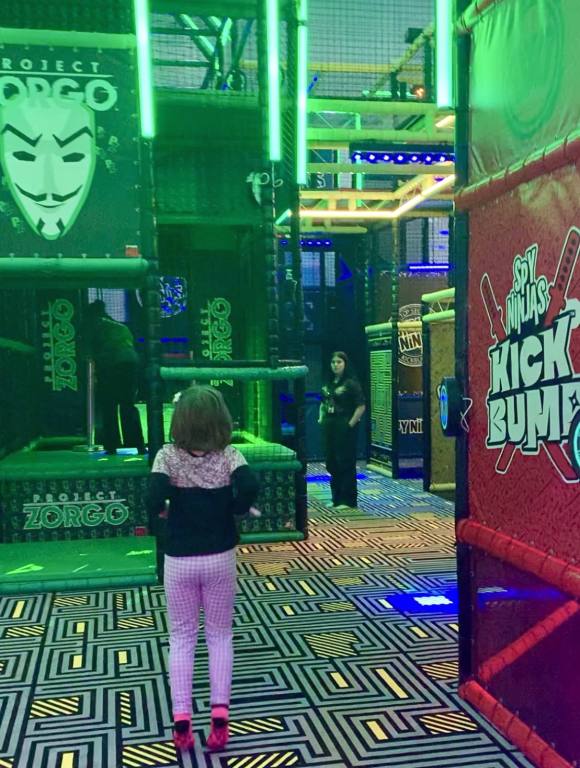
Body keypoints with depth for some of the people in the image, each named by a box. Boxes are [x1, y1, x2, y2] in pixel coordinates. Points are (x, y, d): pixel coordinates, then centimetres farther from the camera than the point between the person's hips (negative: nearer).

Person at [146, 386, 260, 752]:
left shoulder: (168, 456, -10)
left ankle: (181, 719, 9)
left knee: (181, 638, 14)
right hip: (220, 558, 0)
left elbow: (156, 498, -24)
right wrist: (239, 508, -8)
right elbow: (250, 486, -28)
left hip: (179, 560, 0)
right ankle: (219, 713, 7)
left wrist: (159, 514, -3)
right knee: (220, 636, 15)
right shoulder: (229, 455, -10)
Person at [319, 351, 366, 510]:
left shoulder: (351, 383, -10)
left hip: (345, 428, -8)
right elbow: (323, 403, 24)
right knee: (332, 463, 11)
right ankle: (336, 498, 22)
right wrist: (321, 418, 9)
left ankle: (347, 500, 5)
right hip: (329, 427, 8)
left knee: (346, 464, -3)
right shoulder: (329, 383, 12)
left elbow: (361, 406, -14)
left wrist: (351, 424, -16)